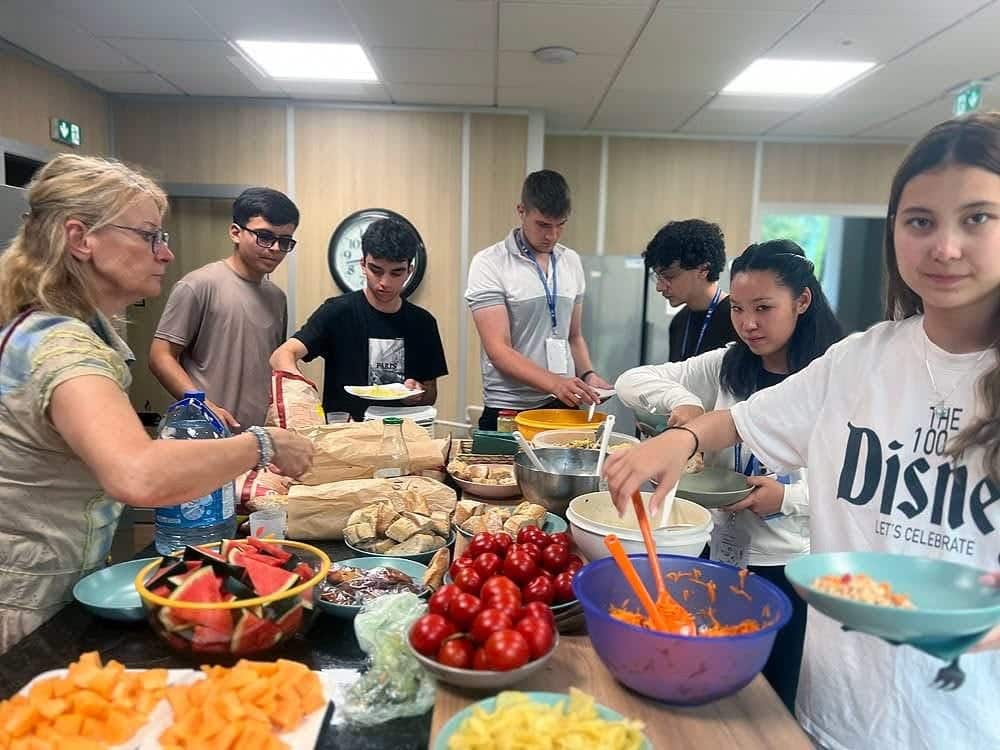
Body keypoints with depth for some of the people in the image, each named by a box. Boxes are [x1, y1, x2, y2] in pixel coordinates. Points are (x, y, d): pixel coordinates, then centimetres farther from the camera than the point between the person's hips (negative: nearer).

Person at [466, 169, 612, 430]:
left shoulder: (572, 262, 7)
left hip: (564, 405, 5)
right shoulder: (489, 264, -10)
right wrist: (554, 383, -28)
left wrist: (587, 375, -2)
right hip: (508, 410, -5)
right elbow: (498, 349, -17)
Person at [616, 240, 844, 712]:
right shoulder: (724, 367, 2)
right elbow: (631, 381, 0)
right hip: (721, 553, 4)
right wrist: (680, 400, -19)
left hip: (792, 568, -3)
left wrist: (789, 496, -25)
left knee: (776, 705, 13)